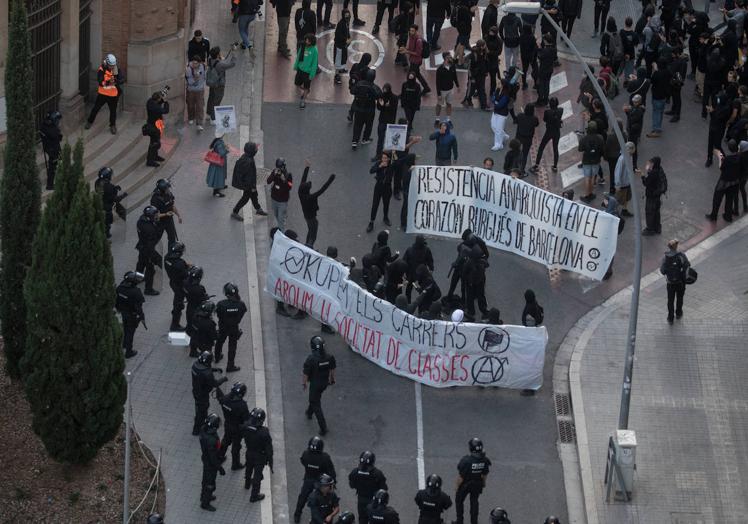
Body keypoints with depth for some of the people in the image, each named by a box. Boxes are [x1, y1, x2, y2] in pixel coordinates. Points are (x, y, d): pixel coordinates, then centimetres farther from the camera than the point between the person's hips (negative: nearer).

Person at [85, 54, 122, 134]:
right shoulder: (102, 70, -17)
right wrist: (108, 82, -39)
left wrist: (116, 81, -34)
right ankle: (89, 122, 32)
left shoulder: (116, 70, -8)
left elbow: (122, 80, -14)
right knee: (96, 108, 11)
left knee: (113, 110, 11)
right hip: (102, 93, -1)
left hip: (113, 94, 1)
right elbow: (100, 82, -24)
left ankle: (112, 126, 30)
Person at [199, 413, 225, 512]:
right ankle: (205, 503, 33)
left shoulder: (203, 429, -17)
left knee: (206, 479, 30)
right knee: (210, 484, 14)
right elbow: (213, 457, -31)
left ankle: (204, 496, 52)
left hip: (205, 458, 8)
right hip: (211, 463, -8)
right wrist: (220, 468, -16)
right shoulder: (211, 440, -43)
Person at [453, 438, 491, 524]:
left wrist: (457, 486, -6)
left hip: (465, 484, -4)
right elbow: (484, 475, -4)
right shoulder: (485, 460, -20)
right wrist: (483, 483, 15)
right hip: (478, 484, 4)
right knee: (474, 502, 23)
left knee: (459, 501, 20)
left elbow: (461, 477, -23)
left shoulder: (466, 461, -34)